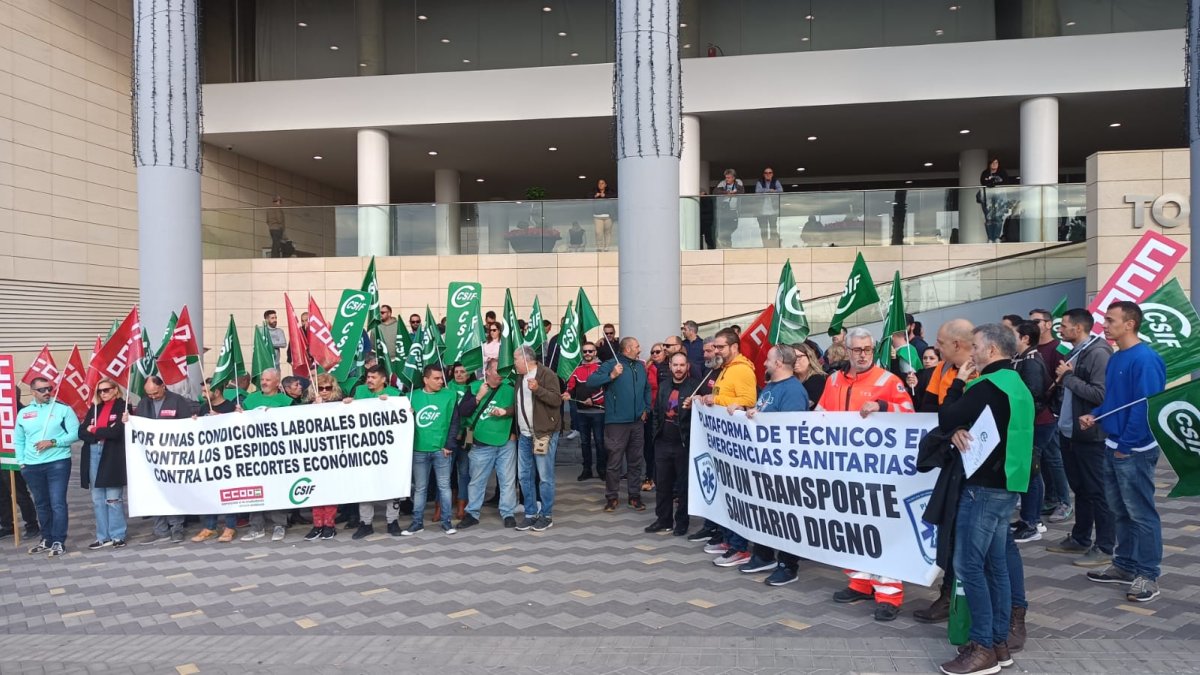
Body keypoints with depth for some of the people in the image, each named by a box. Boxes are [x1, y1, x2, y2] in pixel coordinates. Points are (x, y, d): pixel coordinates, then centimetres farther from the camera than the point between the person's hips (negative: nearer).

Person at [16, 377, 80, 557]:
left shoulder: (63, 409, -2)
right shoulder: (24, 413, 9)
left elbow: (75, 433, -7)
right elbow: (18, 440, 14)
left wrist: (53, 442, -16)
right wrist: (21, 461, 4)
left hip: (58, 463, -4)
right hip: (32, 466, 4)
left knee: (58, 504, -6)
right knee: (41, 505, 13)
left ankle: (58, 542, -2)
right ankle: (47, 539, 24)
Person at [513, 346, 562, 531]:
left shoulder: (547, 374, -8)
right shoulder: (521, 378, 16)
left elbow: (556, 400, -17)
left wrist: (537, 389, -26)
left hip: (544, 434, -8)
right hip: (524, 435, 8)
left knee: (545, 477, -2)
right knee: (524, 476, 8)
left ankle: (546, 515, 7)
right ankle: (530, 514, 18)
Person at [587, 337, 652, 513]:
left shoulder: (641, 366, 11)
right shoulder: (611, 364, -8)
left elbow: (647, 389, 23)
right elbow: (590, 381, -16)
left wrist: (646, 409, 14)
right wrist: (611, 375, -24)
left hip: (637, 422, 6)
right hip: (617, 422, -5)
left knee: (636, 461, 12)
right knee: (615, 462, 0)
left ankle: (635, 496, 22)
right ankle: (611, 497, 11)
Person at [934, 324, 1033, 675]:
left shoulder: (987, 385, -16)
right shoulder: (1017, 385, 15)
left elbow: (946, 419, -12)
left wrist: (959, 381, -1)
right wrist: (957, 431, -7)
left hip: (985, 485, -10)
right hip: (1006, 483, 10)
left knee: (969, 563, -6)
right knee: (995, 562, 12)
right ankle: (999, 641, 18)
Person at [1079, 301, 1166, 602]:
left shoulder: (1144, 359, -17)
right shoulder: (1116, 358, 11)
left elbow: (1145, 407, -22)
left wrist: (1125, 446, -19)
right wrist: (1094, 415, 2)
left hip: (1134, 450, -9)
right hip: (1114, 447, 9)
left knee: (1141, 513, -1)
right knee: (1120, 511, 16)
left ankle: (1148, 574, 8)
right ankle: (1125, 564, 27)